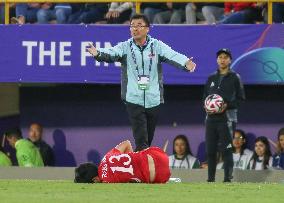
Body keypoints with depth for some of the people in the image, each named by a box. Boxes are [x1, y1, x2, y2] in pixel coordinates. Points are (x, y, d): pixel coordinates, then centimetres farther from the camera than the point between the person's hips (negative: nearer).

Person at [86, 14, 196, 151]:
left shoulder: (157, 46, 2)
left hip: (153, 100, 2)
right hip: (134, 100, -2)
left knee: (148, 139, 13)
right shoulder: (125, 47, 2)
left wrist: (185, 63, -35)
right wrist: (98, 53, -39)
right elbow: (111, 54, -16)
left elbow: (172, 56, -14)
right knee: (141, 141, -9)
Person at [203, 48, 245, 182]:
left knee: (226, 150, -10)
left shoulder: (234, 78, 4)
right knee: (210, 150, 3)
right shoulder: (211, 78, 18)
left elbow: (240, 98, 1)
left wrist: (227, 105, -14)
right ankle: (211, 179, 9)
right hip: (211, 118, 5)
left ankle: (227, 179, -11)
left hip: (227, 118, -5)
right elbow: (205, 97, 22)